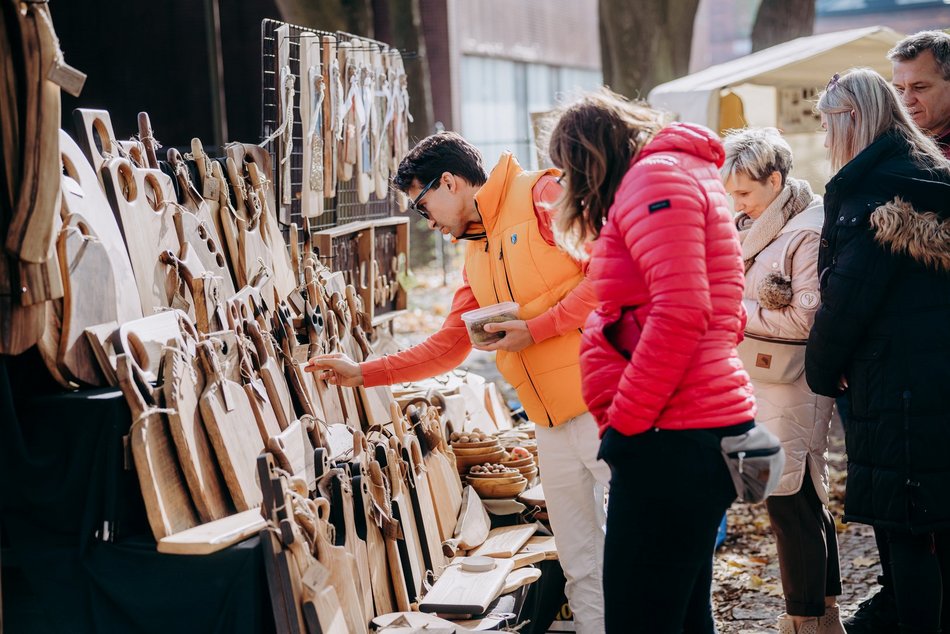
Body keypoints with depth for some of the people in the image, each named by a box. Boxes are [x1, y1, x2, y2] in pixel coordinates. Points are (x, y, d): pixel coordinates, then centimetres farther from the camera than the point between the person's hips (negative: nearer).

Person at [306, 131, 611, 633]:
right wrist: (363, 373, 18)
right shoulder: (476, 257, 19)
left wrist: (536, 328, -15)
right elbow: (447, 347, 23)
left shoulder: (543, 196, -6)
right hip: (552, 419, 8)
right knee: (581, 563, 9)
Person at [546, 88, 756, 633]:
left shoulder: (653, 177, -8)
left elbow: (681, 313, -21)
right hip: (707, 422, 11)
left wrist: (622, 423, -15)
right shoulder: (686, 171, 23)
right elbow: (727, 319, 23)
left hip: (670, 439, -11)